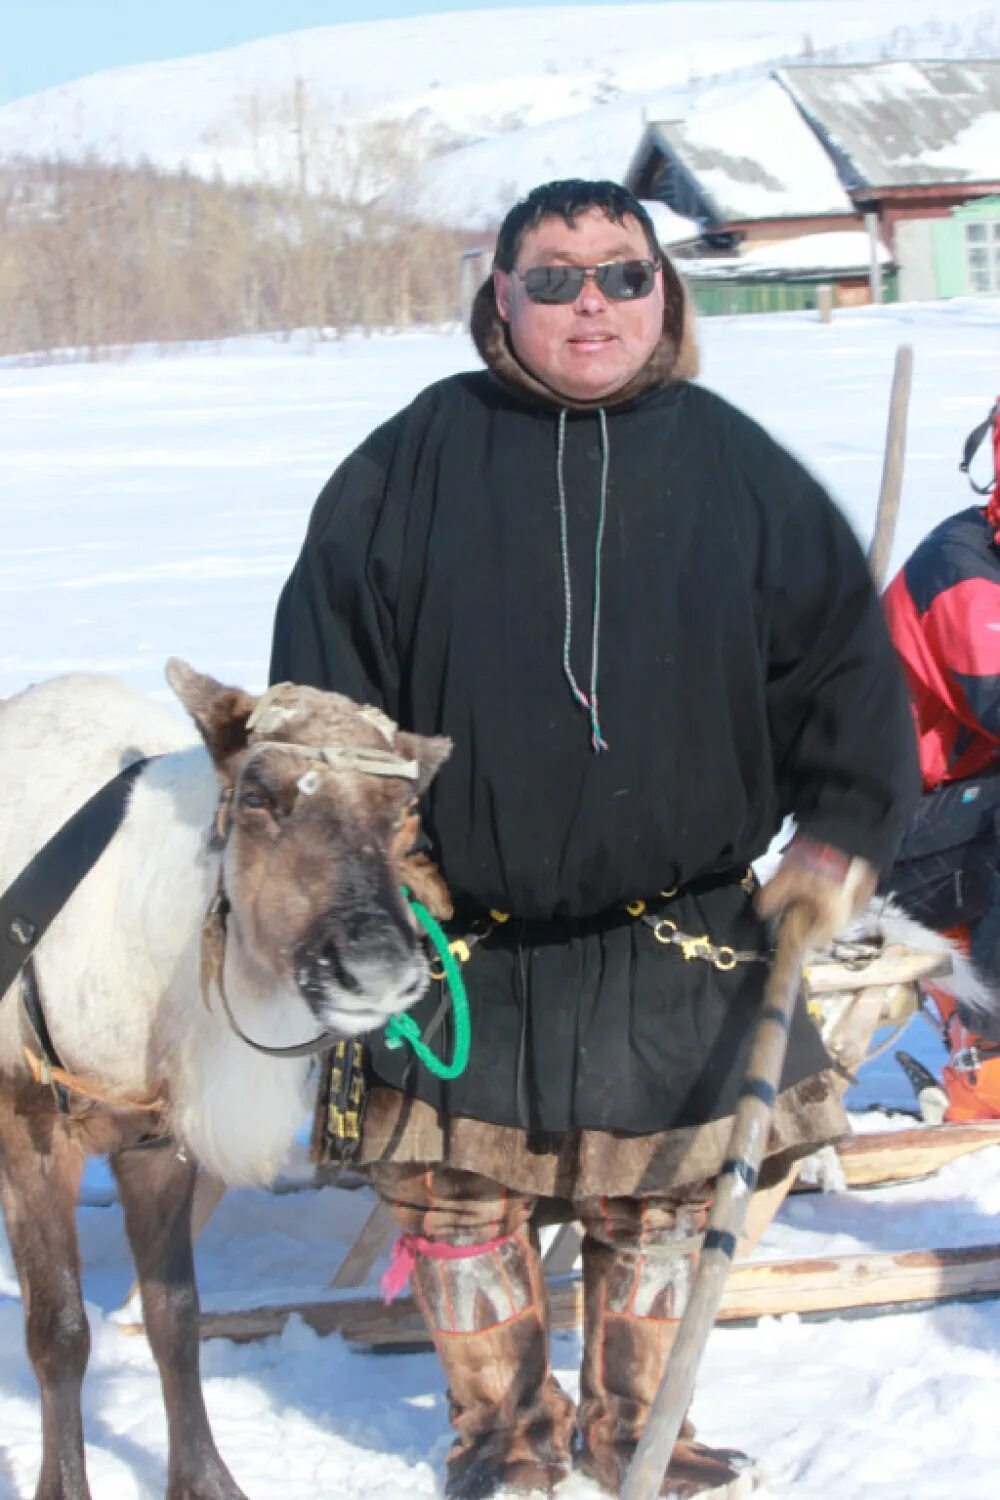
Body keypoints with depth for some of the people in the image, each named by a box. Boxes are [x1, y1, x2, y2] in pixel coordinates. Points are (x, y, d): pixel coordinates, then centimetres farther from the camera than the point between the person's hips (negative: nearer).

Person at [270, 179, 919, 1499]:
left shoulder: (733, 463, 1)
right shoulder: (419, 462, -2)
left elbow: (840, 651, 6)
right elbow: (323, 660, 2)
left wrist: (844, 829, 0)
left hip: (677, 936, 1)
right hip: (463, 936, -1)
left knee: (660, 1197, 12)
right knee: (463, 1202, 7)